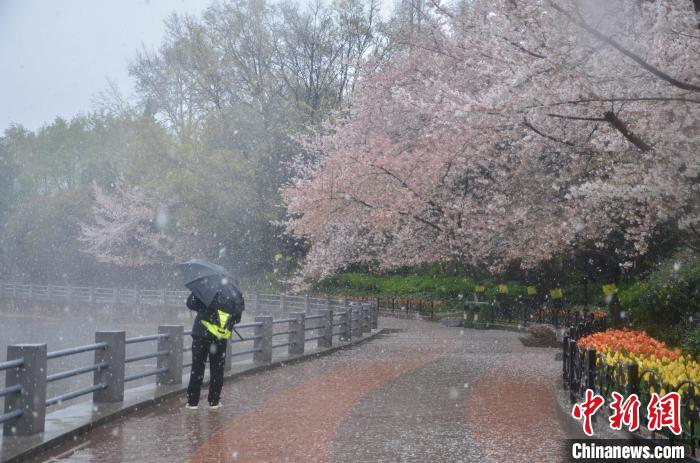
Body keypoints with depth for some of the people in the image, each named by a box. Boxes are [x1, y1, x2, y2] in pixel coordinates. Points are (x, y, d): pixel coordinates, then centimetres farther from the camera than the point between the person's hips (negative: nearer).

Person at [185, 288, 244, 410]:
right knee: (217, 370, 12)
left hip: (201, 335, -2)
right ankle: (214, 401, 16)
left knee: (197, 368, 6)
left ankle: (192, 401, 8)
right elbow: (237, 319, 10)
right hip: (221, 339, 2)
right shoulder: (237, 296, 2)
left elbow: (190, 304, -4)